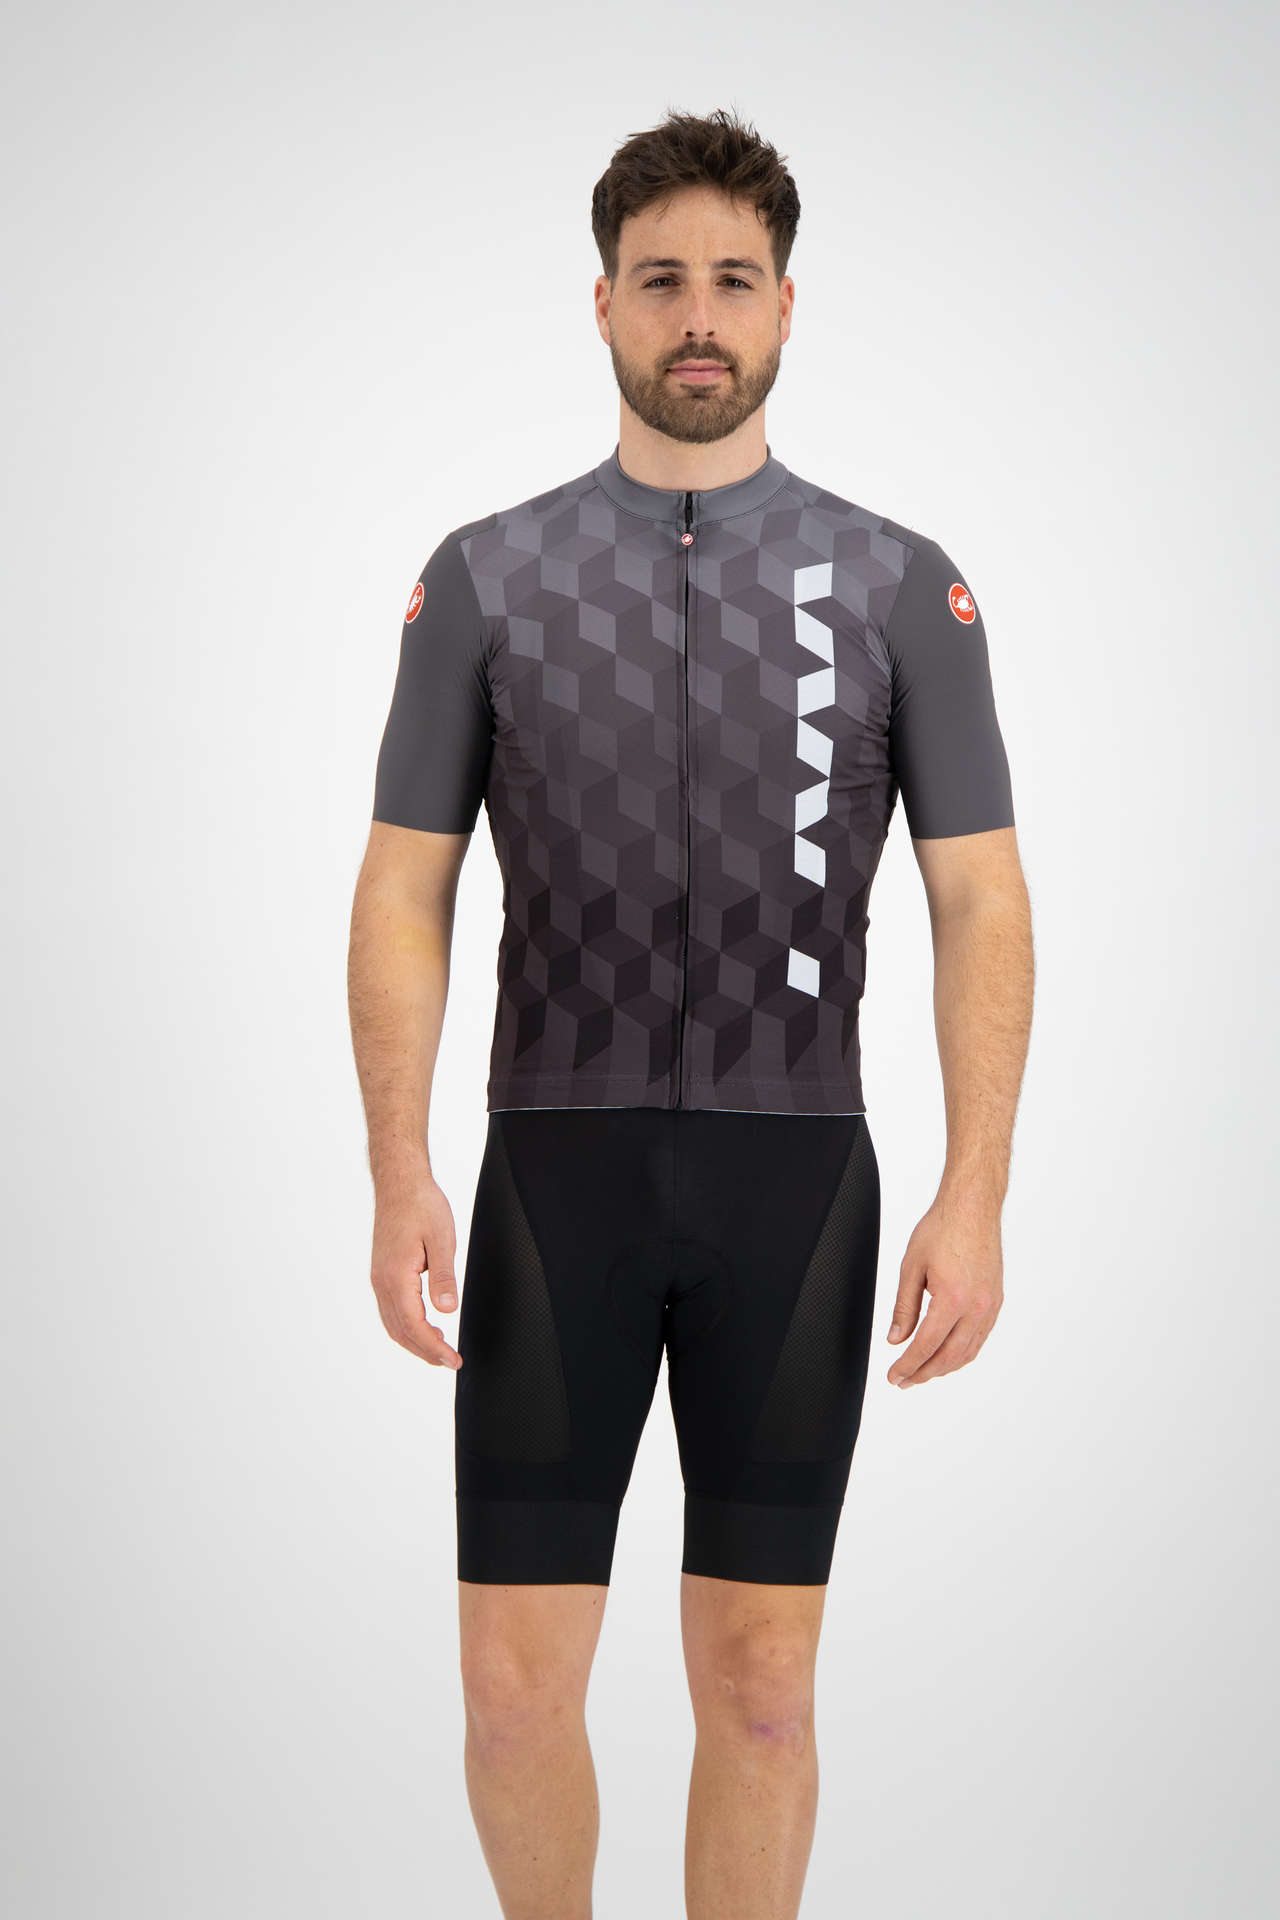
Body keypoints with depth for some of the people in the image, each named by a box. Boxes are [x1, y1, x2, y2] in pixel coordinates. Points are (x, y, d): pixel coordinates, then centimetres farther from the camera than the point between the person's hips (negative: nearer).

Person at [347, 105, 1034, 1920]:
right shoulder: (485, 579, 4)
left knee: (757, 1682, 4)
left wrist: (976, 1199, -11)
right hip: (560, 1171, 0)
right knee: (518, 1684, -1)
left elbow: (982, 905, -1)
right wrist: (401, 1184, -8)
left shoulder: (900, 587, 2)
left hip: (793, 1176, 0)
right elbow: (404, 897, 2)